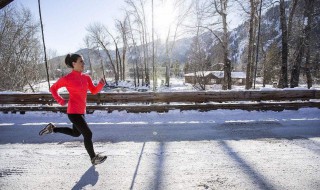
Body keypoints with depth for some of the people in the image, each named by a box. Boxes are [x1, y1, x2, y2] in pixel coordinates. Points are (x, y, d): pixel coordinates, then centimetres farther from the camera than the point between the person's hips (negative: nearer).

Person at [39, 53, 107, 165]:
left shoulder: (86, 77, 4)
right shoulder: (67, 78, -13)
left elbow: (94, 91, 4)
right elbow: (53, 89, 0)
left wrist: (101, 84, -13)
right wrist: (60, 101, -7)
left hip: (81, 111, 8)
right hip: (74, 112, -8)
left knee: (76, 133, 26)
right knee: (88, 134, -3)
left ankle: (52, 128, 39)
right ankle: (93, 158, 14)